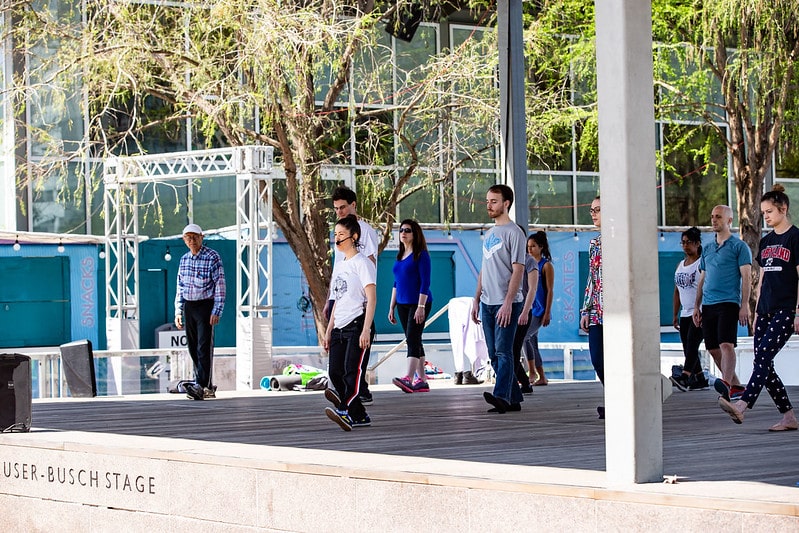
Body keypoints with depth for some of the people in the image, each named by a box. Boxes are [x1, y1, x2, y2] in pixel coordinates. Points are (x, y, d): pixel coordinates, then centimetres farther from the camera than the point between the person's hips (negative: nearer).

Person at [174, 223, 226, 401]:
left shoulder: (212, 257, -7)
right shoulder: (184, 259, 13)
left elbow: (220, 285, -10)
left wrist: (216, 311, -17)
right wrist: (178, 311, 12)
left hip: (205, 306, -7)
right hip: (189, 307, 7)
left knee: (204, 348, -13)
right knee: (193, 348, 7)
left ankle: (201, 386, -20)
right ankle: (208, 387, 14)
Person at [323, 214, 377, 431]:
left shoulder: (362, 263, -5)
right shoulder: (339, 265, 20)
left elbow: (371, 299, -12)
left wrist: (366, 330, -20)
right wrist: (329, 330, 20)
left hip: (356, 325, -8)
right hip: (339, 327, 8)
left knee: (351, 370, -19)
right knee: (335, 372, 0)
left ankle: (345, 411, -33)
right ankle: (359, 415, 8)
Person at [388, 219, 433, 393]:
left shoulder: (421, 255, -8)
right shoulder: (400, 256, 15)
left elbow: (425, 282, -14)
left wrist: (421, 306, -20)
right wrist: (392, 307, 17)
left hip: (418, 303, -8)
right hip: (402, 304, 8)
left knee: (412, 339, -16)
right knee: (414, 341, 9)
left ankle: (409, 379, -25)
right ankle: (421, 380, 13)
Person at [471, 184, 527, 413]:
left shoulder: (513, 233, -7)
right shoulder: (489, 234, 19)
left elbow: (518, 270, -13)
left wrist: (508, 302, -21)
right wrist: (476, 300, 17)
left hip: (506, 304, -8)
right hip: (487, 304, 8)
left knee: (503, 352, -15)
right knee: (494, 355, 7)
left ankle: (502, 396, -23)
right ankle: (514, 399, 11)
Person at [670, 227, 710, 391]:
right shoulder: (680, 266, 17)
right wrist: (675, 315, 17)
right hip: (685, 314, 8)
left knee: (692, 345, -20)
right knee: (688, 348, 7)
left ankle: (685, 377, -31)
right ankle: (700, 380, 14)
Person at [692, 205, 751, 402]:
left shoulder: (739, 246, 0)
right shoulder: (707, 249, 20)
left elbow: (746, 277, -5)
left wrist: (744, 305, -14)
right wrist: (696, 306, 17)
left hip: (728, 303, -7)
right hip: (708, 305, 7)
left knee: (726, 345, -21)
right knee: (713, 349, 5)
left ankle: (726, 383, -34)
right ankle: (736, 386, 14)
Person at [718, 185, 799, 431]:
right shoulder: (765, 242, 17)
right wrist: (757, 312, 17)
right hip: (766, 310, 8)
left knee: (763, 356, -20)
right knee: (763, 364, 1)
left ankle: (742, 406, -32)